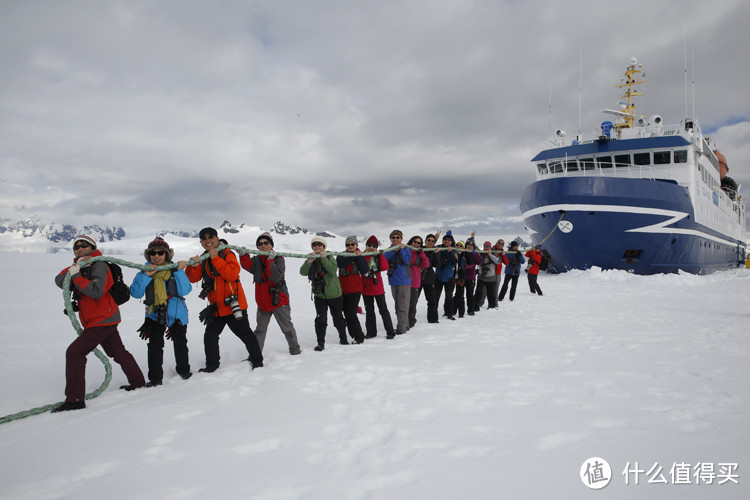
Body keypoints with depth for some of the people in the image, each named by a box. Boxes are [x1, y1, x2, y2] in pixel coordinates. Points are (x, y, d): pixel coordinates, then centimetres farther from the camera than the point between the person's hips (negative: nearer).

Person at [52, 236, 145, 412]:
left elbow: (97, 291, -27)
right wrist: (73, 269, -18)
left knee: (74, 352, -13)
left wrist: (76, 276, -25)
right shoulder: (81, 266, 15)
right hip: (106, 320, 10)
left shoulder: (98, 265, -12)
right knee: (118, 352, 19)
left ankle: (75, 399, -11)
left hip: (102, 320, -10)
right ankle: (138, 382, 33)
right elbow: (60, 281, -1)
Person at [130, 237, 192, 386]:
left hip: (177, 313, 0)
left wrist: (179, 271, -23)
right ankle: (155, 377, 8)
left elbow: (185, 291, -16)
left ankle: (183, 369, 33)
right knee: (154, 345, -4)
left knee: (180, 343, 12)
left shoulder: (174, 269, -6)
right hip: (155, 314, 1)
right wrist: (145, 275, -23)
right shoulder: (145, 270, -2)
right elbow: (135, 293, -13)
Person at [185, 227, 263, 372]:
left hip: (233, 305, -6)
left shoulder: (227, 254, -9)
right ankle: (212, 365, 29)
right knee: (210, 336, 13)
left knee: (244, 333, 3)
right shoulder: (203, 259, 10)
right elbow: (192, 279, 2)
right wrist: (192, 266, -18)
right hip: (216, 306, 6)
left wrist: (216, 259, -24)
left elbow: (232, 274, -24)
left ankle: (257, 360, 19)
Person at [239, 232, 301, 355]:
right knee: (260, 329, 14)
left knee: (287, 327, 5)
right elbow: (248, 266, -17)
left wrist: (270, 260, -23)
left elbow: (275, 277, -22)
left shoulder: (278, 259, -7)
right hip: (262, 301, 4)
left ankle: (295, 350, 20)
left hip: (279, 299, -4)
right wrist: (243, 255, -33)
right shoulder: (256, 260, 6)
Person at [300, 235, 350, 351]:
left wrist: (324, 258, -31)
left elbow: (333, 270, -24)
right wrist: (309, 261, -30)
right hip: (319, 295, 1)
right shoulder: (311, 259, 1)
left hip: (334, 294, -1)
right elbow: (303, 272, -15)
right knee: (320, 319, -6)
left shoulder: (329, 257, -6)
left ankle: (343, 338, 32)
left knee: (338, 318, 12)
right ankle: (320, 343, 5)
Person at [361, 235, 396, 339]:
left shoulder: (379, 256, 3)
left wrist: (380, 255, -14)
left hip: (378, 287, -1)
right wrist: (368, 255, -19)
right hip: (366, 287, 1)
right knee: (369, 310, 11)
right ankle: (371, 332, 21)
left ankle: (390, 332, 6)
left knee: (383, 309, 1)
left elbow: (384, 267, -13)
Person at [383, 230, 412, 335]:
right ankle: (405, 325, 24)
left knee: (403, 305, -8)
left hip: (404, 280, -6)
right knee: (397, 305, 13)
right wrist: (394, 250, -17)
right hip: (393, 280, 6)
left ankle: (401, 327, -6)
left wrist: (401, 249, -16)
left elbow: (407, 260, -16)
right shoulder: (390, 249, 10)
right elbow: (384, 258, -9)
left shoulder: (405, 248, -1)